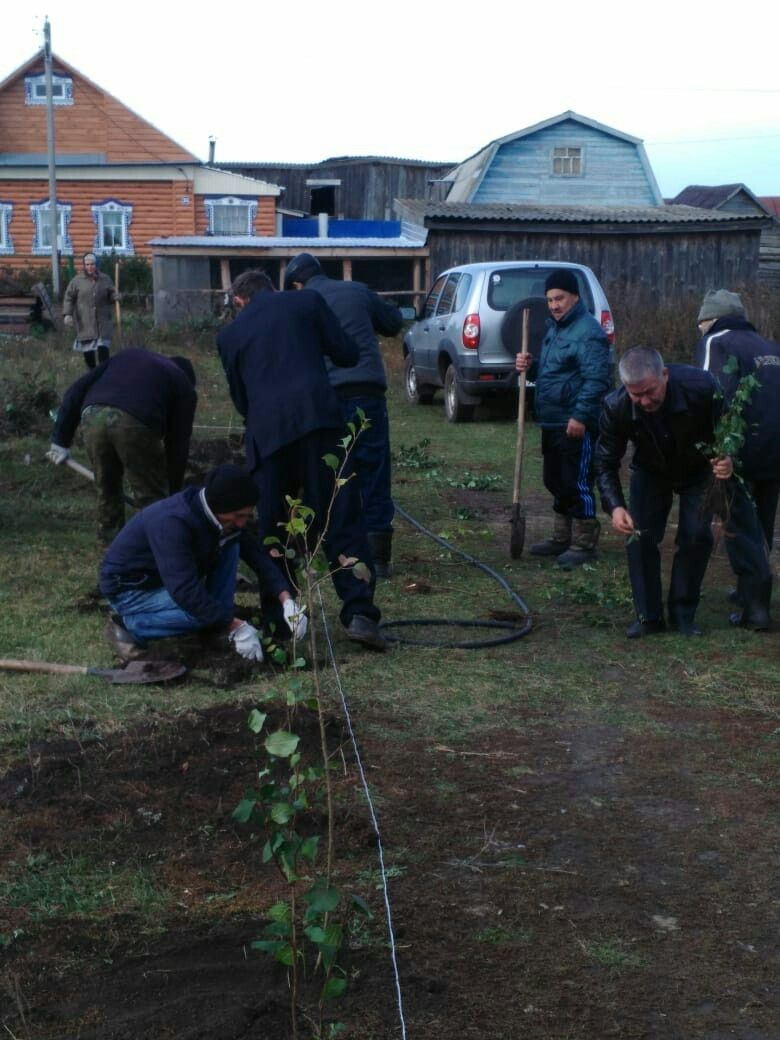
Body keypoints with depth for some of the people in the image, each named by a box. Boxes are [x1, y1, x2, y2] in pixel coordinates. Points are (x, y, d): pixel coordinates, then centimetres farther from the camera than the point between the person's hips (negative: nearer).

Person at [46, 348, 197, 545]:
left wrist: (60, 440, 27)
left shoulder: (128, 355, 37)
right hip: (135, 423, -4)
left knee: (106, 489, 25)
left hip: (93, 416, 4)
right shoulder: (183, 386, 27)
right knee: (151, 498, 11)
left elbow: (76, 391, 26)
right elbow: (178, 444, 24)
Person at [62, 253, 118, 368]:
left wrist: (116, 297, -12)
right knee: (87, 350, 5)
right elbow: (69, 298, 1)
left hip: (103, 321, 0)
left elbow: (112, 295, 12)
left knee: (103, 348, -9)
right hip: (85, 322, 0)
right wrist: (67, 314, -11)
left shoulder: (105, 280, 6)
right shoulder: (77, 281, 1)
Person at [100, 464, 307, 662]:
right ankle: (128, 625, -9)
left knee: (229, 547, -6)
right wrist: (236, 627, -36)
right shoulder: (172, 523, -36)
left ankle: (214, 632, -2)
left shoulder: (223, 517, -10)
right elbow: (185, 591, -40)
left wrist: (287, 601, -18)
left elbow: (257, 555, -4)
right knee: (199, 612, -30)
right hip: (129, 588, -8)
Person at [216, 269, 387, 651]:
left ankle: (277, 618, 14)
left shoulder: (229, 335, 16)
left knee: (272, 529, 12)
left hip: (266, 433, 1)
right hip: (318, 417, -1)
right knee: (342, 520, 0)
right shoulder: (307, 301, 12)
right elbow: (347, 355, 9)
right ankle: (359, 612, -9)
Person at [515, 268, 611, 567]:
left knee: (577, 484, -5)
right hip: (552, 422, 10)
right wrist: (530, 367, 8)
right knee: (555, 481, 17)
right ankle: (562, 537, 28)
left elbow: (596, 379, -23)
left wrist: (580, 416, -27)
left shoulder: (587, 332, -15)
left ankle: (584, 544, 3)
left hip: (576, 426, -10)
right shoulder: (555, 328, 18)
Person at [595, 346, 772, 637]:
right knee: (639, 535, -9)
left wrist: (728, 461, -44)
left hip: (699, 470, -1)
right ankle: (648, 616, 5)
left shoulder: (701, 387, -36)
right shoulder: (616, 407, -31)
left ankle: (683, 615, 6)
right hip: (651, 472, 1)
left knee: (696, 536, -10)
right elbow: (605, 462, -20)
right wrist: (615, 507, -35)